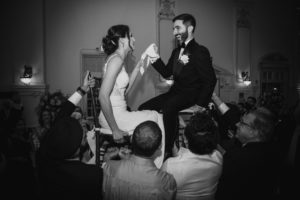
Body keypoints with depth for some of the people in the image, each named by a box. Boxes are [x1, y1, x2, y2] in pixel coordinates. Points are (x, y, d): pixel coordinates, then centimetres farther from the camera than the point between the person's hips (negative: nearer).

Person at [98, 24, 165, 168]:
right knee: (156, 118, 6)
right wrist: (115, 130, -24)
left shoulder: (118, 59, 13)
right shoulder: (116, 59, -18)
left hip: (118, 114, 9)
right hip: (114, 117, -9)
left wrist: (138, 67, 12)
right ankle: (155, 167, 20)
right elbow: (103, 96, -26)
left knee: (155, 117, 19)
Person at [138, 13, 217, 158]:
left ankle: (167, 151, -26)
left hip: (191, 94, -8)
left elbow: (210, 80, -13)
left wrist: (200, 105, -19)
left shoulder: (200, 51, -7)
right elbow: (166, 73, 17)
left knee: (168, 107, -37)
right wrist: (156, 60, -2)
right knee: (143, 108, -6)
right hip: (175, 92, 8)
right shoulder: (176, 52, 18)